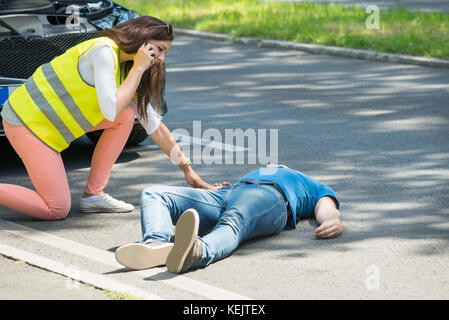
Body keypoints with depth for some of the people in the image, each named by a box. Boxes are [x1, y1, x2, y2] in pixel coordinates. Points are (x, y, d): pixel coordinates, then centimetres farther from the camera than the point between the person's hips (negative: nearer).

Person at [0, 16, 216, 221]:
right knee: (57, 210, -9)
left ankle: (93, 195, 5)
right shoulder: (103, 50, -18)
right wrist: (139, 68, -18)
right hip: (27, 120, -9)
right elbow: (111, 110, -27)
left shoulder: (127, 71, 9)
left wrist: (187, 169, 15)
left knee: (127, 116, 1)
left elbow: (155, 127, 15)